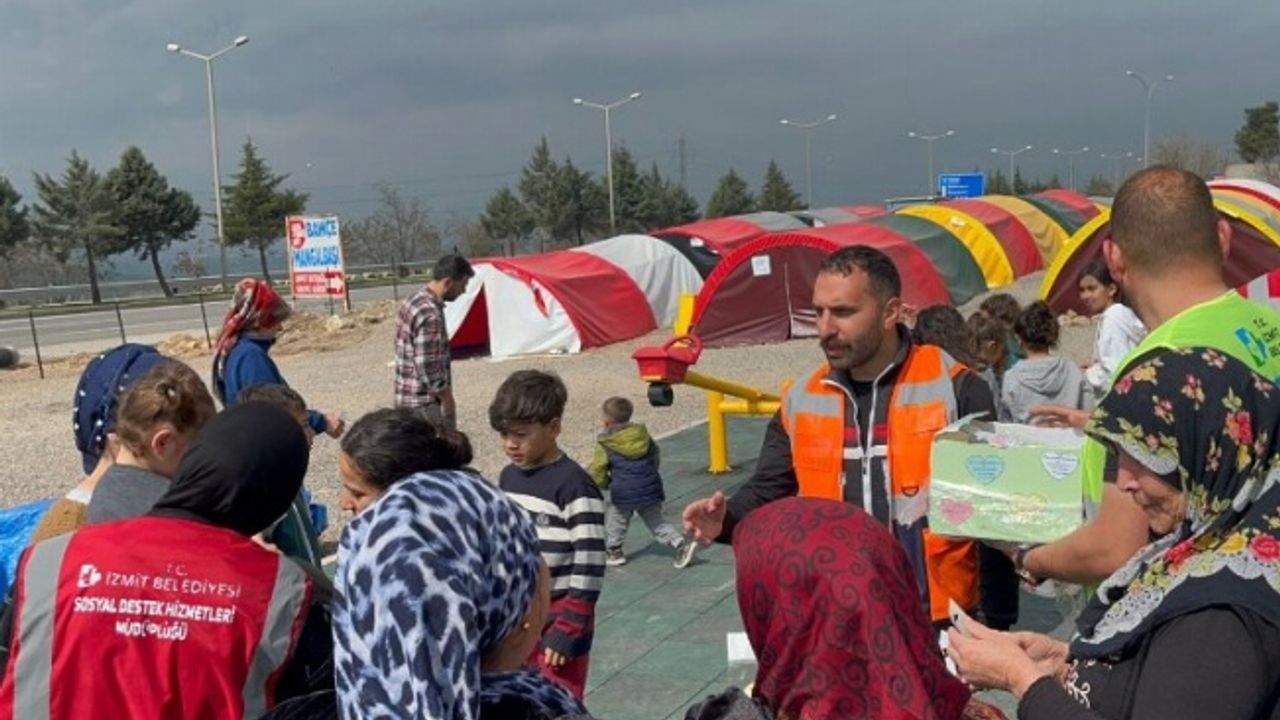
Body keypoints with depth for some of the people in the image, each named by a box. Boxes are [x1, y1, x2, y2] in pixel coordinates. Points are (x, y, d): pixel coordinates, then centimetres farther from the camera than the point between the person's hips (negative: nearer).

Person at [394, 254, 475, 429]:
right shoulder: (430, 314, -23)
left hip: (408, 398, 10)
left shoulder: (415, 301, 10)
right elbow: (428, 368, -24)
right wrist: (448, 401, -12)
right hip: (424, 403, -10)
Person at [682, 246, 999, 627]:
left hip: (940, 617, -4)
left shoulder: (954, 389, -9)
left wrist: (1001, 620, -8)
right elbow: (768, 491, 11)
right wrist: (726, 520, -11)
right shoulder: (801, 402, 4)